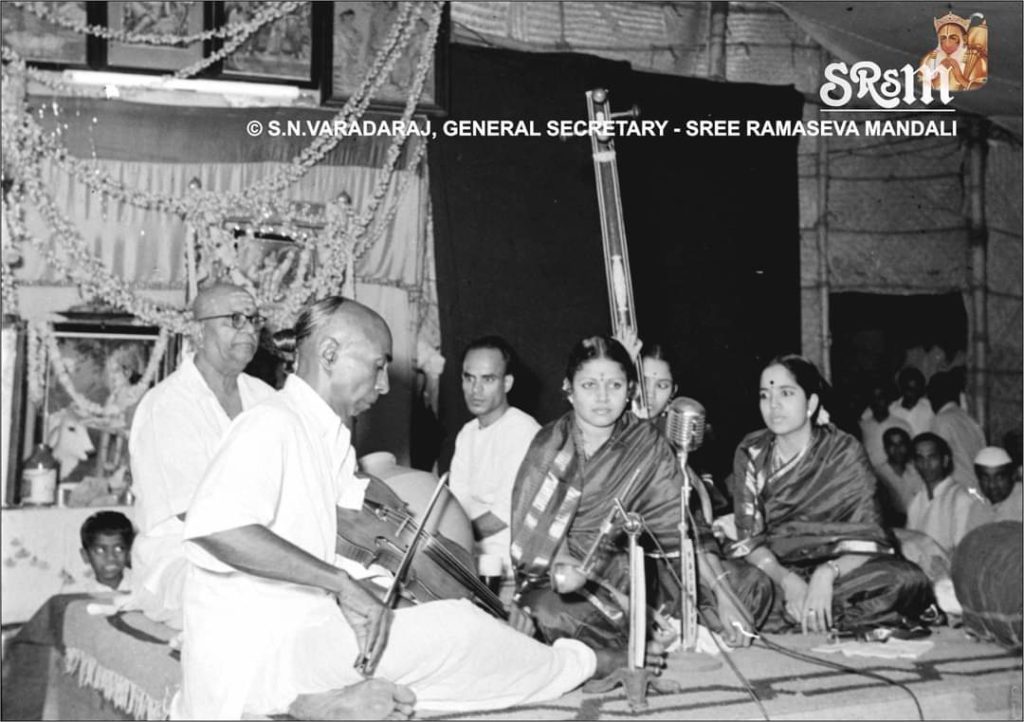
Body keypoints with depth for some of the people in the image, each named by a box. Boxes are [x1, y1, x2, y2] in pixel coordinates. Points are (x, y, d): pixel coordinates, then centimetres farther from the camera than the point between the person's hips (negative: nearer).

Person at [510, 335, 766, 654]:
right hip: (551, 578, -1)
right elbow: (530, 525, -6)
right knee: (552, 615, -31)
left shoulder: (647, 445, 0)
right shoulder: (548, 444, -1)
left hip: (623, 573, 2)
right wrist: (560, 565, -27)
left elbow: (681, 520, -6)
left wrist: (724, 595, -16)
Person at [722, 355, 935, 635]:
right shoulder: (750, 453, -1)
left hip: (835, 570, -1)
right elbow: (749, 538, -7)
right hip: (773, 571, 1)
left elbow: (867, 539, -13)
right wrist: (787, 580, -27)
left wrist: (827, 573, -34)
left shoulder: (845, 452, -7)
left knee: (905, 579, -31)